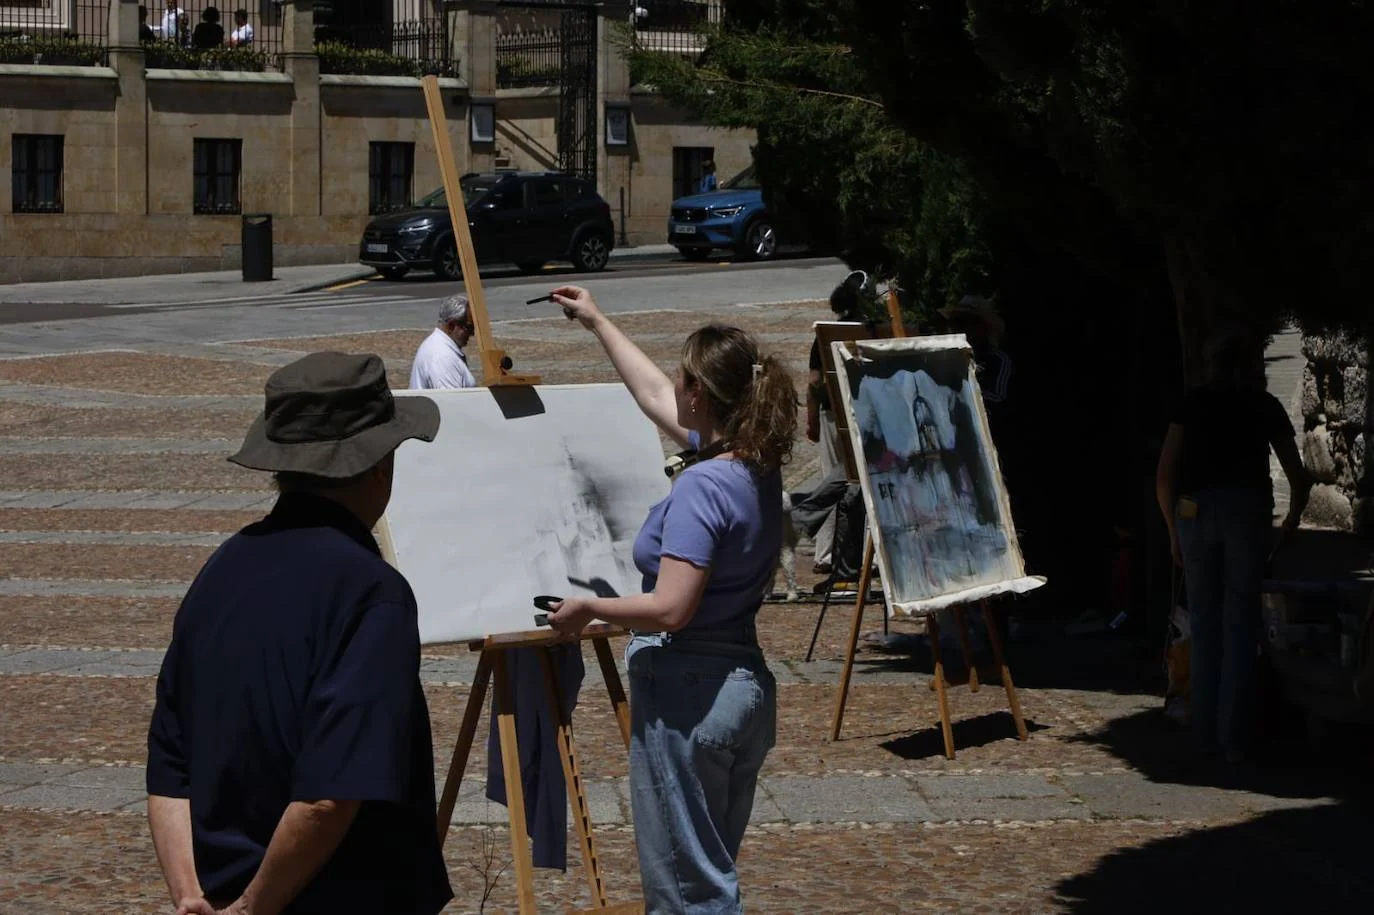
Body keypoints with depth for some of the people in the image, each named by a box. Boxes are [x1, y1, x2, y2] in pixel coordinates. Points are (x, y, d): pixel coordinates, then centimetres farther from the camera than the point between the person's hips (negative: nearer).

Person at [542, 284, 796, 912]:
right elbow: (654, 398, 21)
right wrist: (597, 323, 29)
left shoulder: (703, 487, -22)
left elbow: (669, 609, -26)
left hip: (687, 694, -9)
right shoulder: (755, 468, 5)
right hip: (744, 688, 9)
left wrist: (587, 609, -10)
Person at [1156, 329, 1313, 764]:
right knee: (1241, 622, 3)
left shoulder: (1193, 403, 11)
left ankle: (1207, 733, 11)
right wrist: (1292, 521, 32)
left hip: (1196, 511, 1)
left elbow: (1164, 476, 5)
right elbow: (1299, 478, 15)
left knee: (1204, 624, 10)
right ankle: (1234, 739, 0)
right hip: (1249, 509, -1)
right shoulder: (1265, 406, 12)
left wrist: (1173, 529, 15)